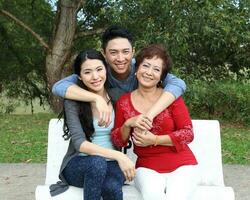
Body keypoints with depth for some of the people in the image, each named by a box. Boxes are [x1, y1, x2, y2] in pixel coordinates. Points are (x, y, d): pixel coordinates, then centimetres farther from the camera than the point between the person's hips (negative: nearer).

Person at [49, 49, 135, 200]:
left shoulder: (117, 95, 1)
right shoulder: (73, 101, -8)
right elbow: (80, 143, -19)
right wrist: (118, 155, -29)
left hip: (111, 164, 2)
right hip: (78, 164, -1)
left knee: (111, 187, -33)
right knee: (97, 162, -36)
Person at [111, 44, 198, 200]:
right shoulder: (124, 102, 5)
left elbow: (188, 133, -4)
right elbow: (117, 142, 6)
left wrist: (155, 140, -14)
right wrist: (128, 124, -13)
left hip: (181, 166, -1)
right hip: (148, 168, 1)